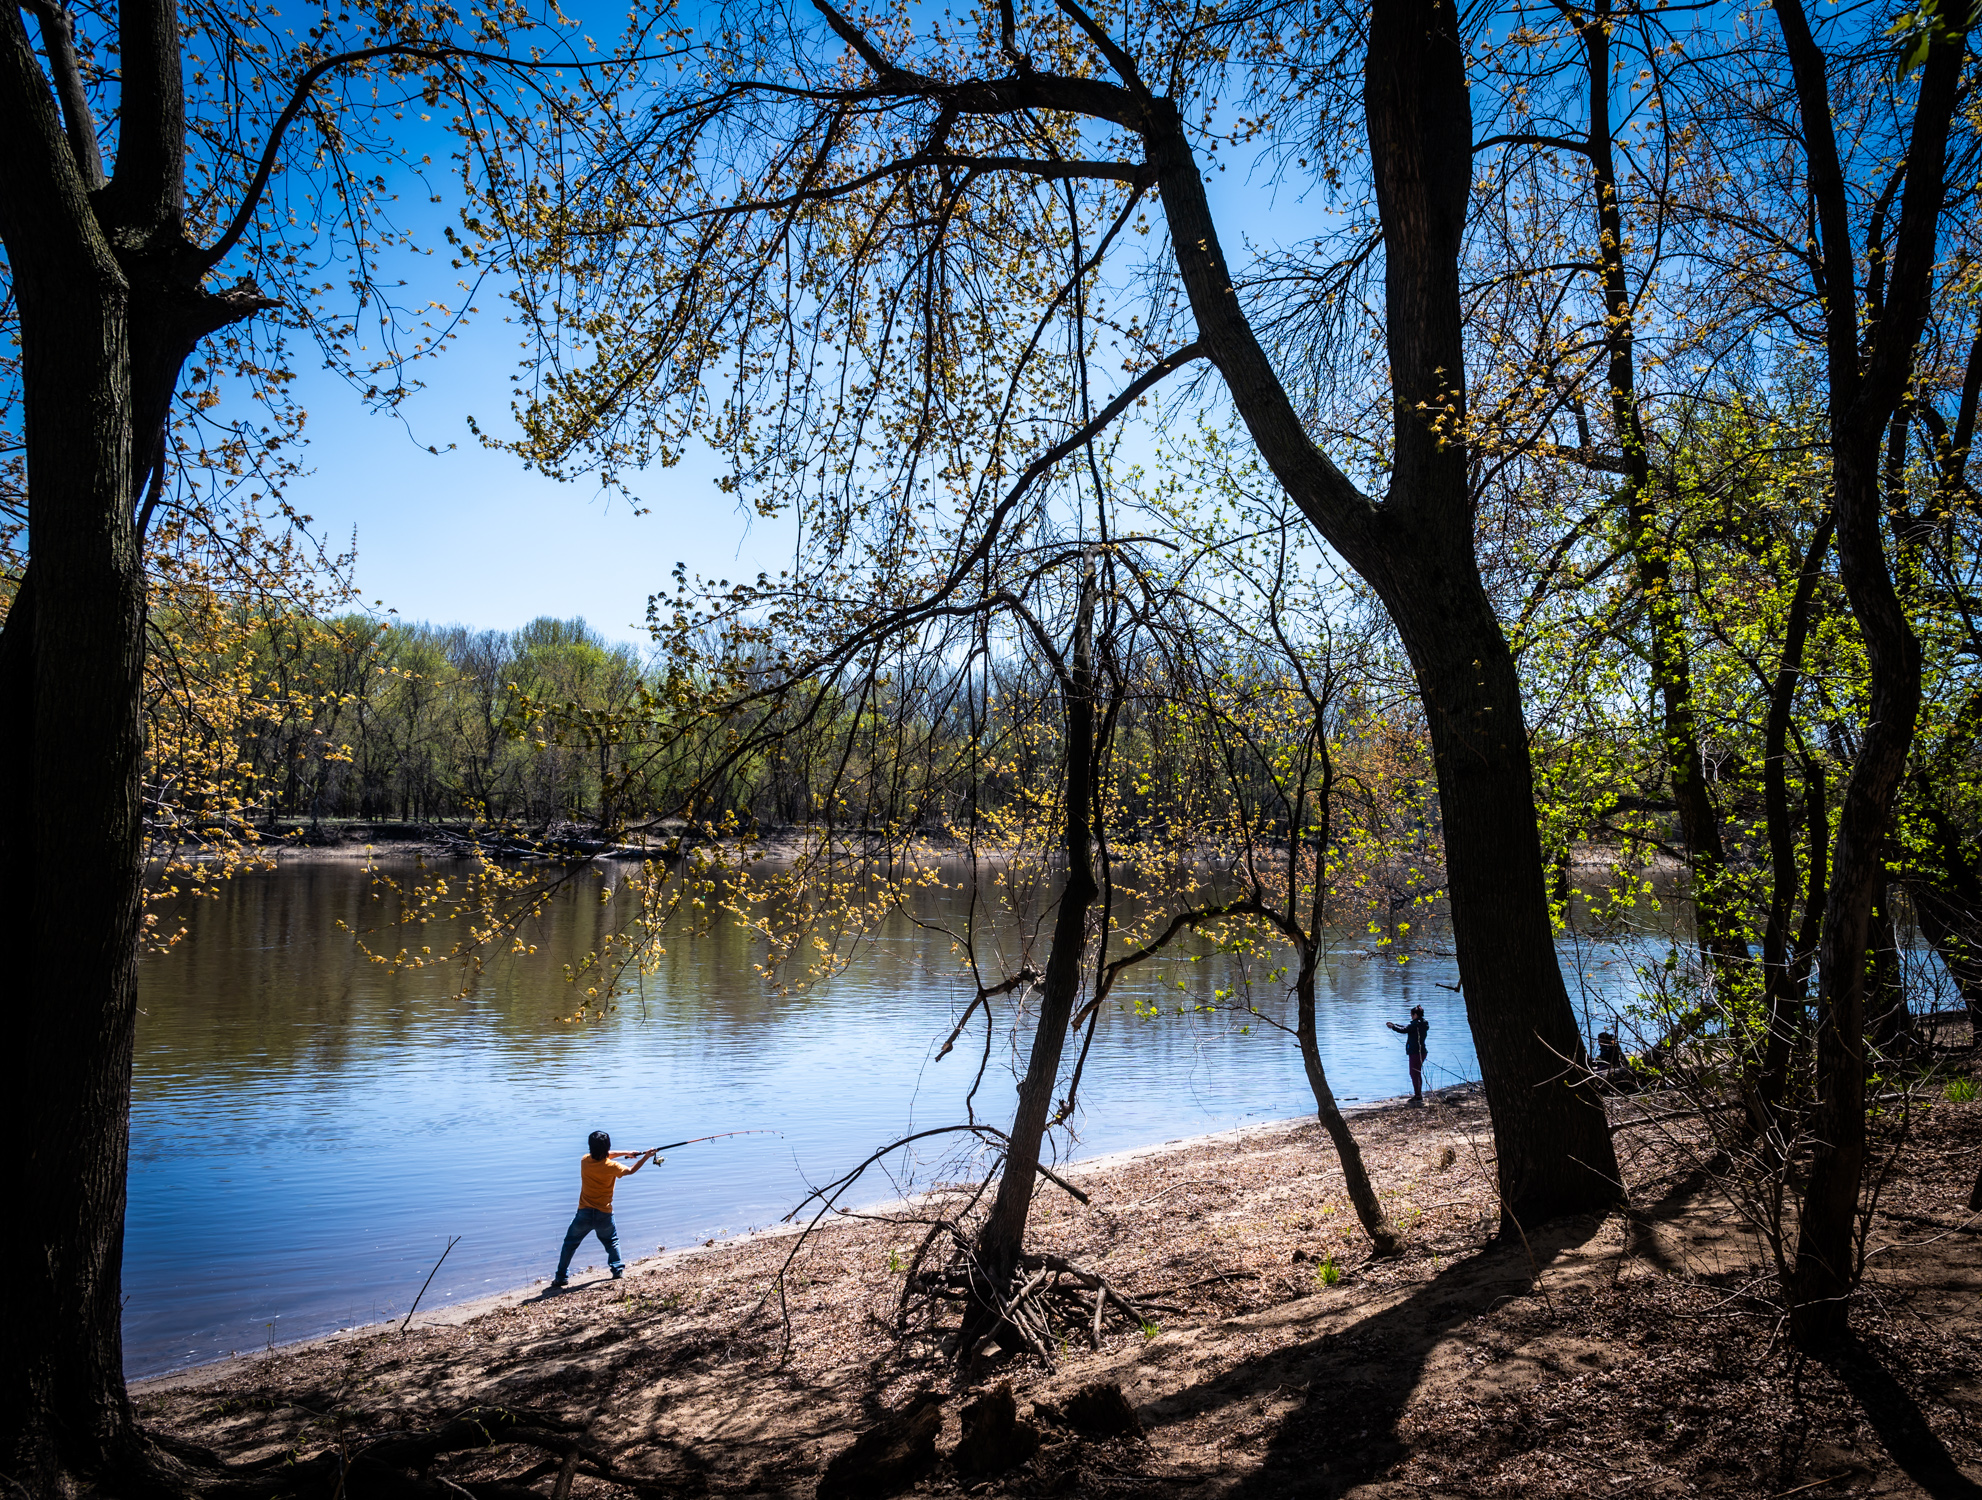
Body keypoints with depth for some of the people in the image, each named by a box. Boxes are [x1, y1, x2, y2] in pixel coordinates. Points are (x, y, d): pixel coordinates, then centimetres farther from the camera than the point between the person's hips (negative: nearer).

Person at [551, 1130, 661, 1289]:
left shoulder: (585, 1161, -5)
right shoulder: (611, 1166, -15)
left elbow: (602, 1156, 13)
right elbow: (631, 1170, 3)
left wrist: (625, 1153, 16)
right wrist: (646, 1157, 8)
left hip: (585, 1213, 1)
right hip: (604, 1214, -1)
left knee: (570, 1243, 16)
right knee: (612, 1241, 23)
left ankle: (561, 1277, 17)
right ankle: (618, 1269, 16)